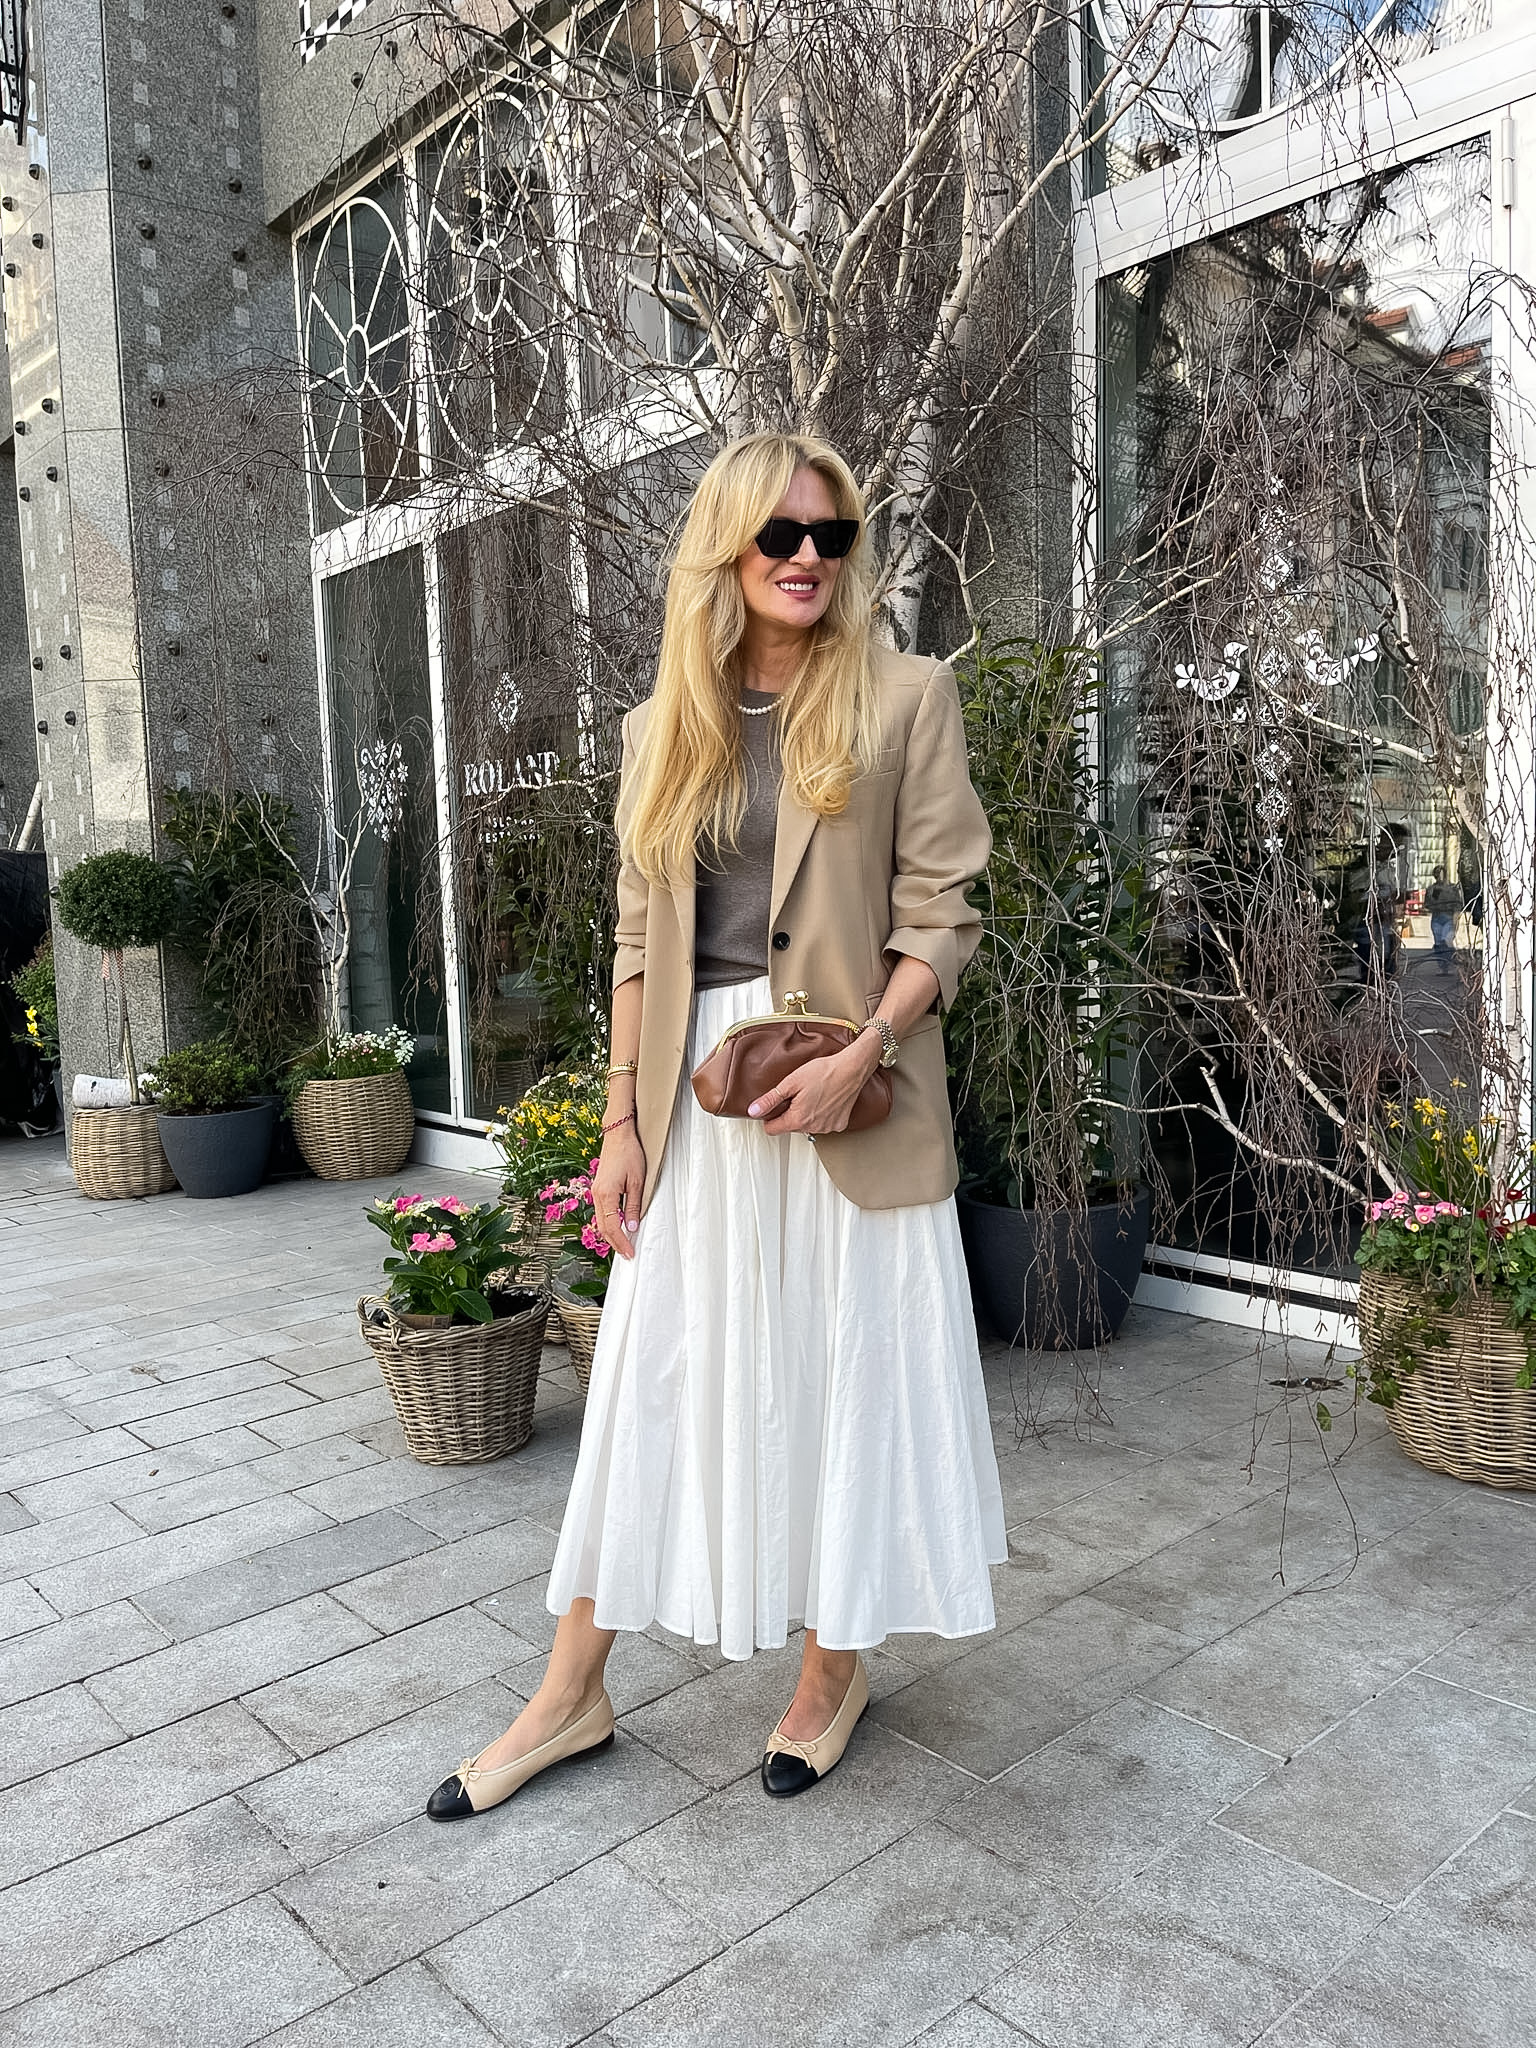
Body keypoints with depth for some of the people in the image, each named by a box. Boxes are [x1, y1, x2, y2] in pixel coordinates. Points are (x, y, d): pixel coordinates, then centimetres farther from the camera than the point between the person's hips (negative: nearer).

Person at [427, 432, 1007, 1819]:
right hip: (695, 1091, 3)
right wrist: (623, 1119, 4)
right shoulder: (666, 727, 9)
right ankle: (574, 1694, 25)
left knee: (845, 1375, 8)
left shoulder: (905, 697, -1)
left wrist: (857, 1059, -18)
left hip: (847, 1094, -3)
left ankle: (837, 1669, 31)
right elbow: (642, 938, 9)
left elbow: (943, 916, -4)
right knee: (651, 1383, 9)